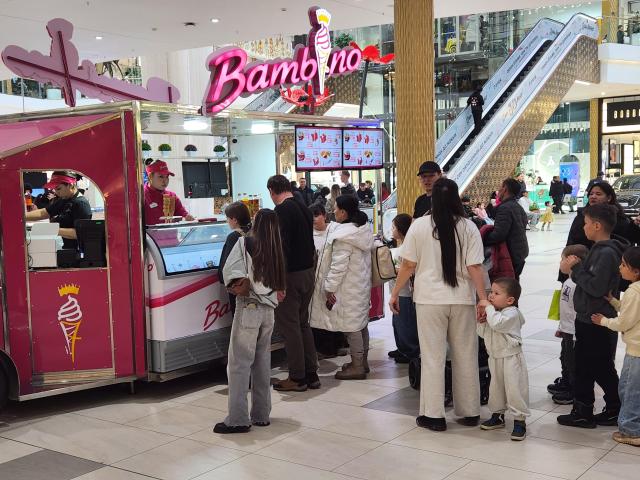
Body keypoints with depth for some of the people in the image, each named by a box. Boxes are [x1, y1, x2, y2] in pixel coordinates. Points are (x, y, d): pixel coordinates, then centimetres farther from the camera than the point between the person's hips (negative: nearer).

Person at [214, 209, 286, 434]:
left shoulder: (245, 242, -6)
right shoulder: (276, 251, 8)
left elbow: (231, 270, -13)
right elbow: (279, 285, 7)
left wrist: (235, 285, 2)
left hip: (248, 308, -5)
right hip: (268, 310, 5)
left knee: (239, 363, -2)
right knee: (262, 362, 14)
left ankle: (238, 419, -2)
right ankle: (261, 415, 20)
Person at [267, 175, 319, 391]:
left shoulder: (281, 211, -16)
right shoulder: (304, 210, 11)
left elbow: (282, 246, -22)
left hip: (291, 274, -9)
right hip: (308, 272, 9)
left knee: (288, 325, 0)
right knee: (303, 323, 16)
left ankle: (297, 378, 5)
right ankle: (311, 374, 20)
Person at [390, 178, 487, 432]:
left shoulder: (419, 226, -5)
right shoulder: (468, 227, -3)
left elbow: (407, 265, -2)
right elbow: (475, 268, -6)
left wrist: (395, 293, 8)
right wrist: (484, 298, -1)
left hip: (430, 299, -1)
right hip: (462, 300, 2)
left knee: (433, 358, 5)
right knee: (465, 356, 12)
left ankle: (433, 414, 9)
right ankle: (470, 412, 21)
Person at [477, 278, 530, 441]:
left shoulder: (512, 313, -17)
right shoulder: (494, 312, 9)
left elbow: (497, 323, -35)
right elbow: (483, 333, 13)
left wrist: (488, 308, -27)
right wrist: (480, 322, -5)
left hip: (511, 357, -9)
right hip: (495, 357, 9)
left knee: (515, 388, -7)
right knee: (496, 387, 17)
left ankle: (520, 420, 0)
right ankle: (498, 415, 32)